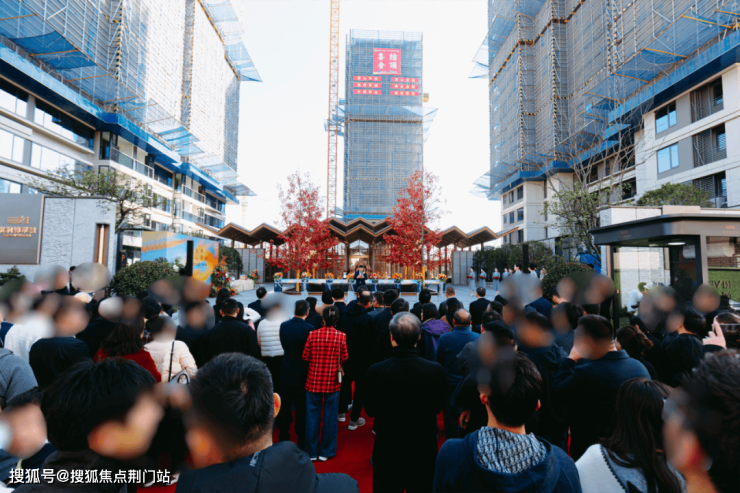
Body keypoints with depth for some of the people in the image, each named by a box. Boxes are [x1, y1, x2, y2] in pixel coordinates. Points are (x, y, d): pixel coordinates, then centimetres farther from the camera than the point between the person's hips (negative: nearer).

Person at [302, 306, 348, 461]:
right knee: (330, 416, 12)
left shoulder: (312, 335, -9)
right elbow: (344, 358, -2)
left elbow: (305, 357, -3)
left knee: (312, 415, 12)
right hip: (332, 381, -1)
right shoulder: (341, 336, -10)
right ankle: (326, 451, 21)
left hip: (314, 380, 1)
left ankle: (312, 452, 22)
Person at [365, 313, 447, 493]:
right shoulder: (436, 370, -18)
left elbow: (371, 410, -6)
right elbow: (438, 406, -2)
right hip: (424, 450, 1)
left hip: (387, 449, 0)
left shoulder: (376, 370, -21)